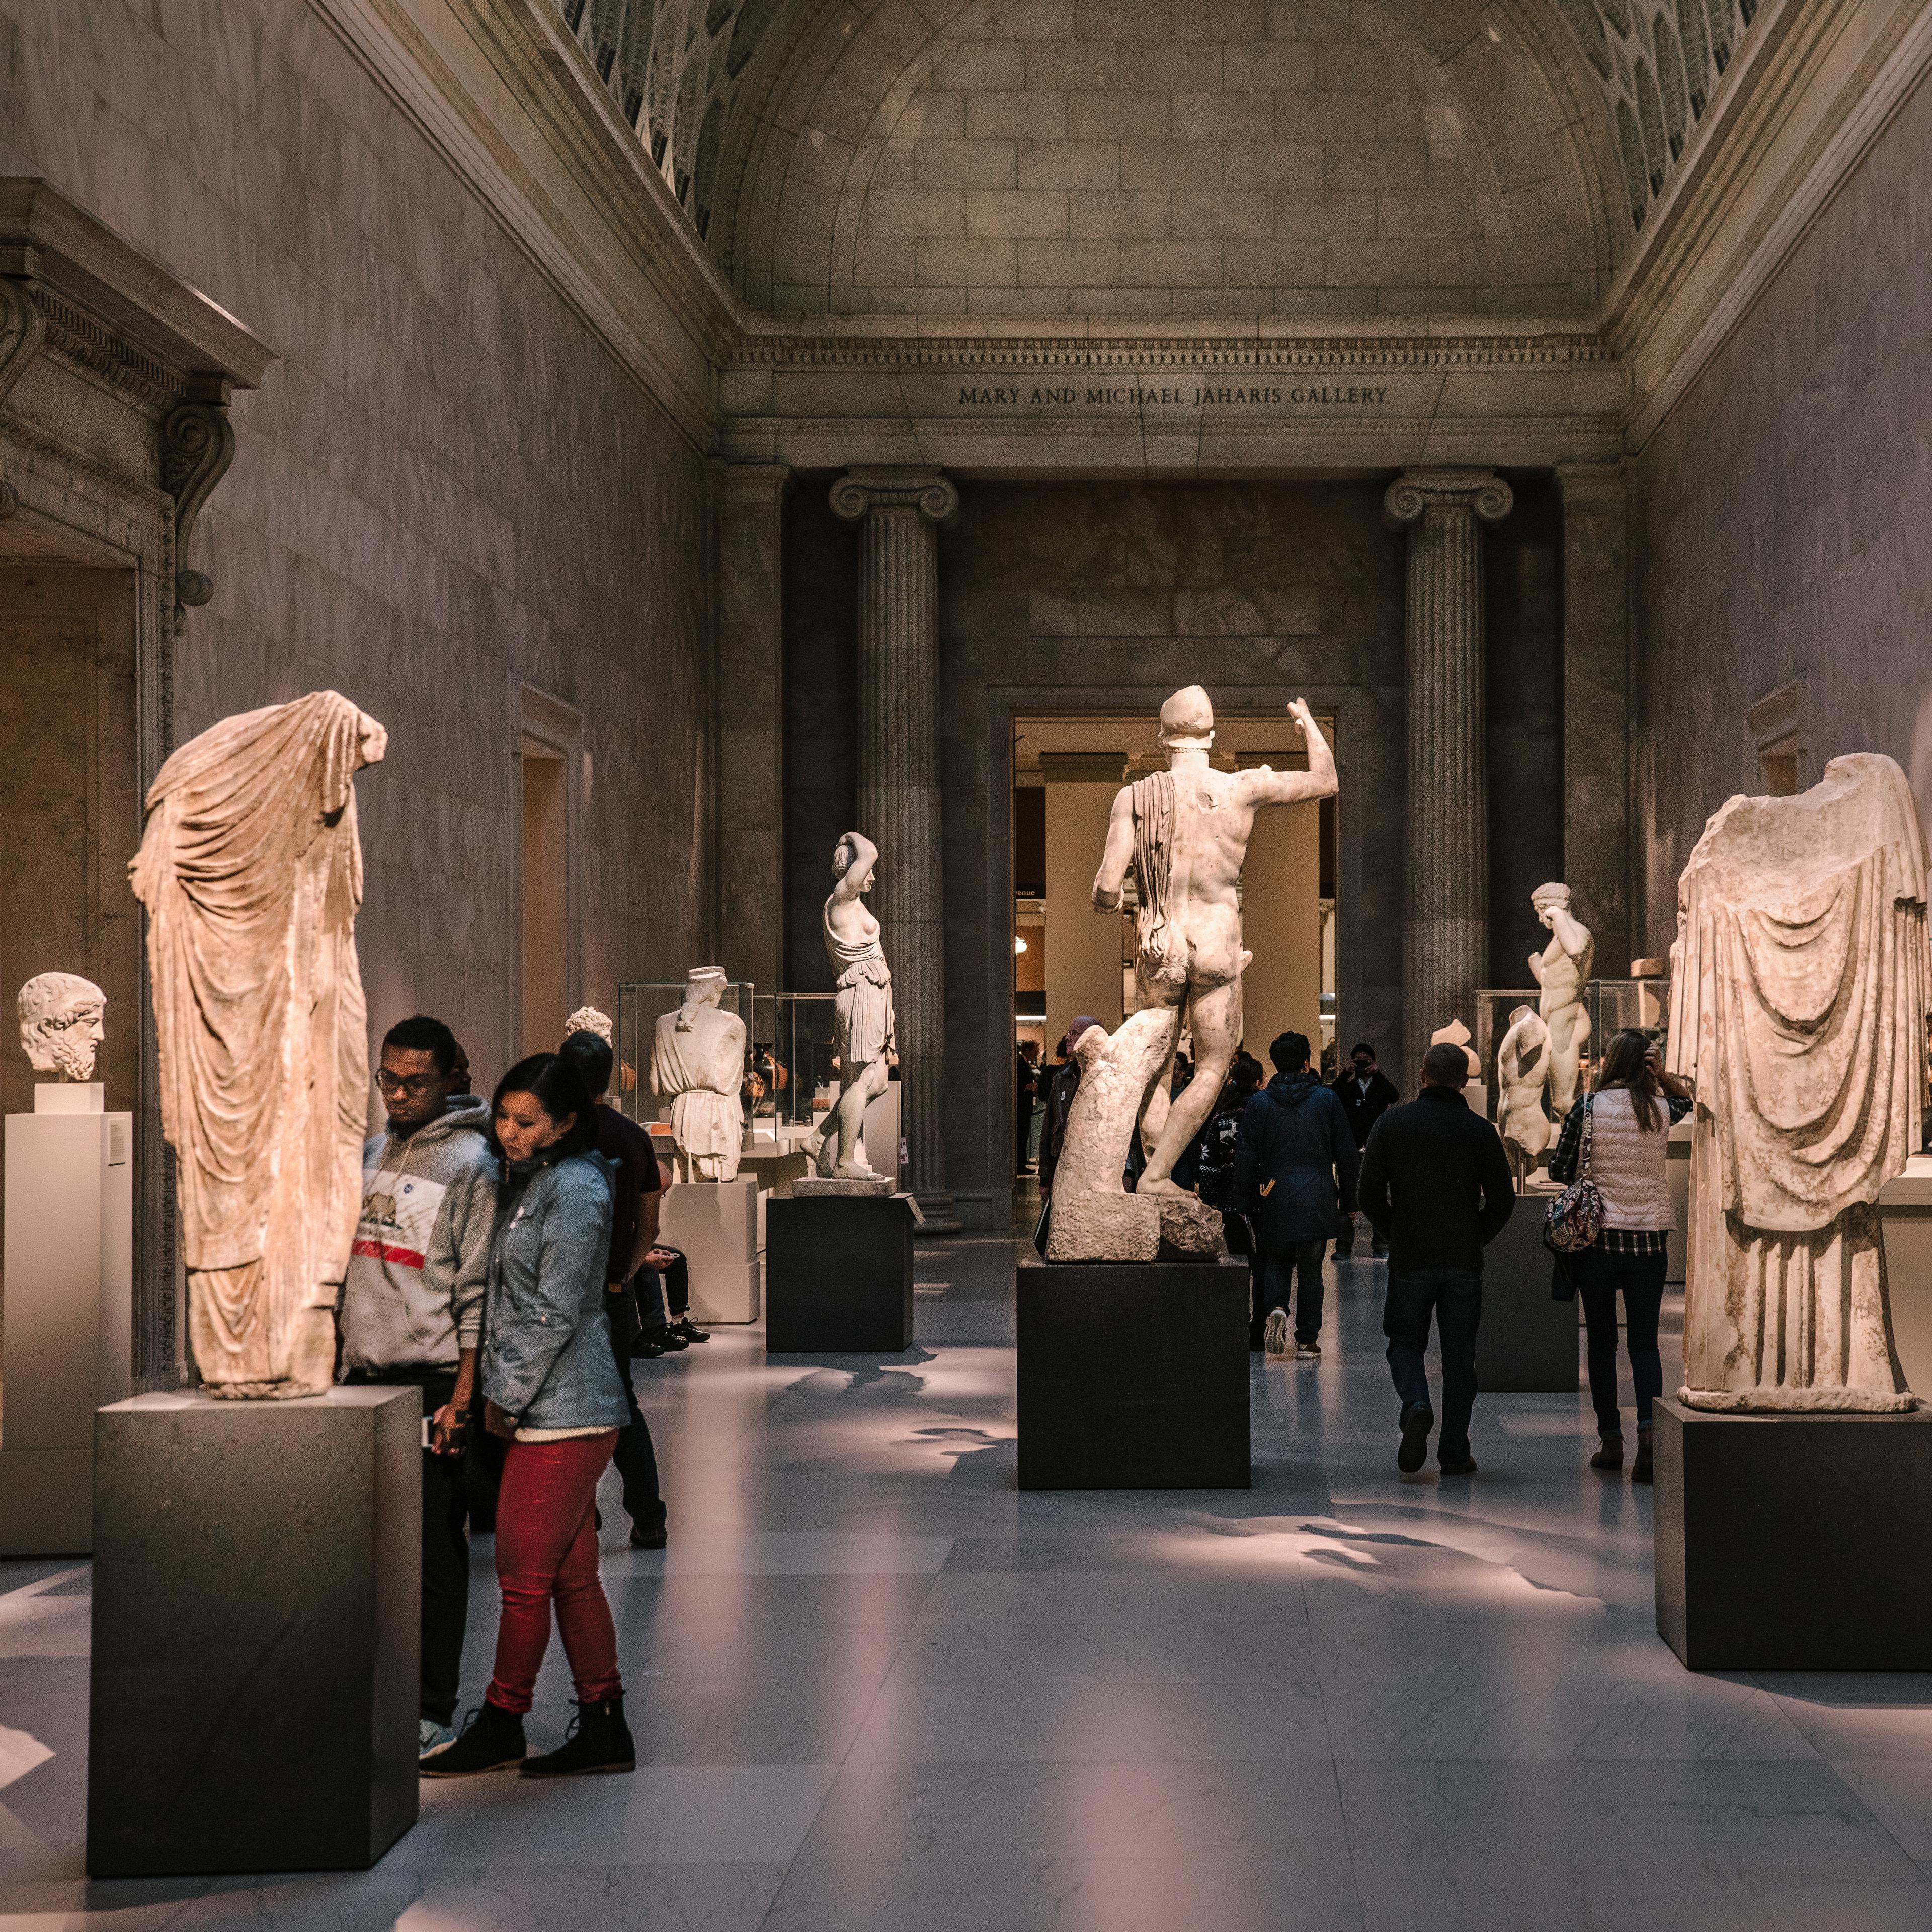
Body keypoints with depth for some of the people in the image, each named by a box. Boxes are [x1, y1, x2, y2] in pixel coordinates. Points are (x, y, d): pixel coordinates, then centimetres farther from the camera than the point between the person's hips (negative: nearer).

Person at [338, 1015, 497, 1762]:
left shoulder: (470, 1166, -9)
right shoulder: (369, 1154, 13)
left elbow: (478, 1293, -12)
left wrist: (462, 1398, -15)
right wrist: (333, 1356, 16)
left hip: (432, 1379, -7)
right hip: (364, 1376, 7)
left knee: (434, 1549, -1)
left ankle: (433, 1708, 7)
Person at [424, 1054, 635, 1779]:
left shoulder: (574, 1190, -15)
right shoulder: (527, 1180, 15)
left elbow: (556, 1312, -17)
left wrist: (506, 1397, -11)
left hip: (561, 1413, -10)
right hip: (551, 1411, 10)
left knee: (524, 1576, -1)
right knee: (572, 1576, 11)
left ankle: (500, 1727, 9)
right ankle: (603, 1729, 15)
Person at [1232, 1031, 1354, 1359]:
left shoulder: (1259, 1103, 0)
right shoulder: (1327, 1099, 1)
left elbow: (1246, 1158, 0)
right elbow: (1345, 1154, 3)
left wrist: (1245, 1203, 7)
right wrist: (1349, 1199, 10)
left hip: (1275, 1199, 0)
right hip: (1317, 1202, 0)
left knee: (1276, 1261, 15)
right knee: (1310, 1270, 8)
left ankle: (1275, 1309, -13)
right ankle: (1307, 1341, 9)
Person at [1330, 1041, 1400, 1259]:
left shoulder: (1380, 1084, 10)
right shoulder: (1347, 1084, 9)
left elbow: (1395, 1097, -10)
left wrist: (1377, 1074, -15)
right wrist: (1347, 1074, -17)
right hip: (1351, 1149, -1)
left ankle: (1379, 1246, 7)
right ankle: (1344, 1247, -3)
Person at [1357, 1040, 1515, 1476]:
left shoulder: (1390, 1124, -1)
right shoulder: (1479, 1130, -1)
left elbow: (1370, 1195, -2)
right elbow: (1503, 1200, -1)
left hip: (1409, 1259, 0)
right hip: (1464, 1260, 1)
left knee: (1405, 1342, 13)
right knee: (1459, 1354, 8)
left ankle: (1416, 1405, -17)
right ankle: (1455, 1454, 9)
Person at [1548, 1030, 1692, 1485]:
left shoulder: (1587, 1109, -8)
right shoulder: (1663, 1109, 0)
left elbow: (1559, 1170, -4)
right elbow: (1690, 1100, 24)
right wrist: (1663, 1076, 7)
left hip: (1597, 1233, -2)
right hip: (1651, 1234, 2)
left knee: (1602, 1341, 9)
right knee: (1644, 1340, 6)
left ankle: (1610, 1441, 11)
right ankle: (1648, 1427, -14)